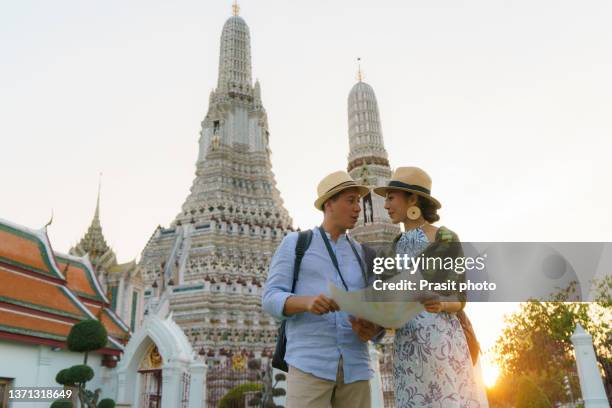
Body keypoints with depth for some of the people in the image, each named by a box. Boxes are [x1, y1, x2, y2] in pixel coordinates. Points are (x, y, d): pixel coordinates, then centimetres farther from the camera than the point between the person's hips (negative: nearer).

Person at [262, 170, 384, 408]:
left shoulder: (362, 256, 19)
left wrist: (372, 331, -13)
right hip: (309, 365, -4)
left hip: (354, 368, 4)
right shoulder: (294, 243, 8)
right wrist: (308, 302, -25)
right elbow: (272, 300, -2)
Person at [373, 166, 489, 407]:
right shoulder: (396, 247, 18)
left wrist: (439, 305, -22)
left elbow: (459, 300, 0)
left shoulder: (446, 238, 1)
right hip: (407, 347, 5)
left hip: (441, 341, -5)